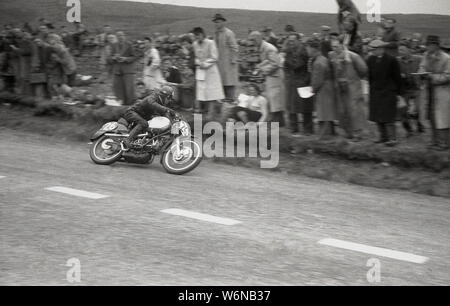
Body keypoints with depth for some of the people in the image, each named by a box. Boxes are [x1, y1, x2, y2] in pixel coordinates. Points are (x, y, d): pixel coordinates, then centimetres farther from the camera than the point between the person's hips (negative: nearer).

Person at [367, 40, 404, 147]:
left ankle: (392, 138, -5)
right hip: (375, 92, 6)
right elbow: (369, 77, 11)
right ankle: (383, 137, 15)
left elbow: (398, 77, -4)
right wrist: (368, 91, 8)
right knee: (378, 117, 6)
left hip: (389, 92, -5)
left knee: (388, 116, -8)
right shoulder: (371, 60, 6)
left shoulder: (391, 60, -8)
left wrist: (399, 93, -3)